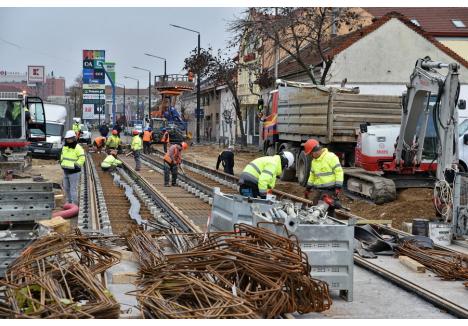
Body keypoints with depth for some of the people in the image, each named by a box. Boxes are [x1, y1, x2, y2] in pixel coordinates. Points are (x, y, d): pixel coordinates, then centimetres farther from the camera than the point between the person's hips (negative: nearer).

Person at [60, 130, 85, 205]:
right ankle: (69, 202, 28)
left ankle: (75, 204, 0)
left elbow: (82, 159, -16)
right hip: (66, 171, 8)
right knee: (66, 188, 16)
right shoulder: (64, 147, 10)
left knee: (73, 189, -6)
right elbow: (62, 155, 26)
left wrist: (76, 165, -17)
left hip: (74, 172, -8)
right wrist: (62, 163, 15)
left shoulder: (78, 148, -13)